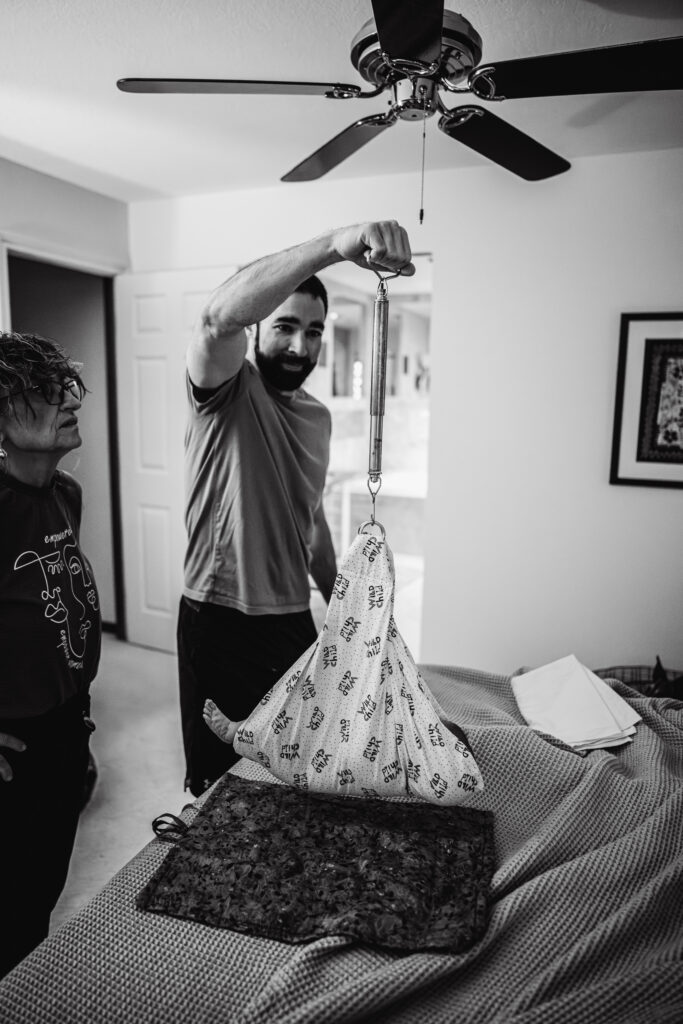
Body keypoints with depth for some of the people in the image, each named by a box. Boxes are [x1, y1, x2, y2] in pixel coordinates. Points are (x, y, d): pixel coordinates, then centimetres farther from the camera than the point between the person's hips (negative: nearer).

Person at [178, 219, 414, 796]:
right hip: (219, 620, -6)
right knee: (219, 779, 10)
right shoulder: (226, 389, -11)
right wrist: (335, 245, -45)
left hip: (293, 620, 6)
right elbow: (220, 318, -35)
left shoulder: (318, 417, 9)